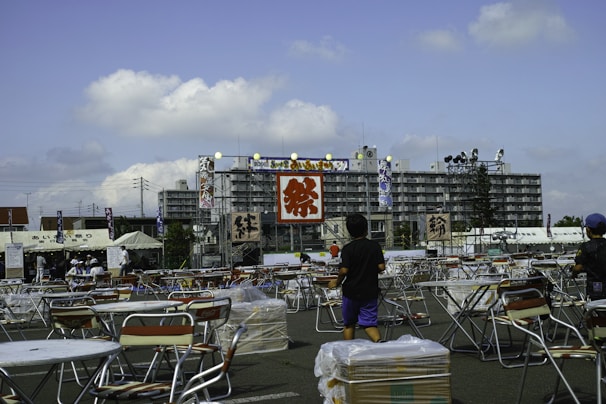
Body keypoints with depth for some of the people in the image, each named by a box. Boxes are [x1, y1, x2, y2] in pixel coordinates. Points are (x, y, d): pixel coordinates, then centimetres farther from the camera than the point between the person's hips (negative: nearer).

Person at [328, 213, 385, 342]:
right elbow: (381, 267, -7)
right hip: (370, 291, 1)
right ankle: (379, 340, -24)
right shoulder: (375, 246, -3)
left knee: (349, 324, 15)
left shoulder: (347, 248, -10)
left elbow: (344, 270, -18)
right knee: (370, 323, 3)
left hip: (351, 291, -1)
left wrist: (337, 282, 0)